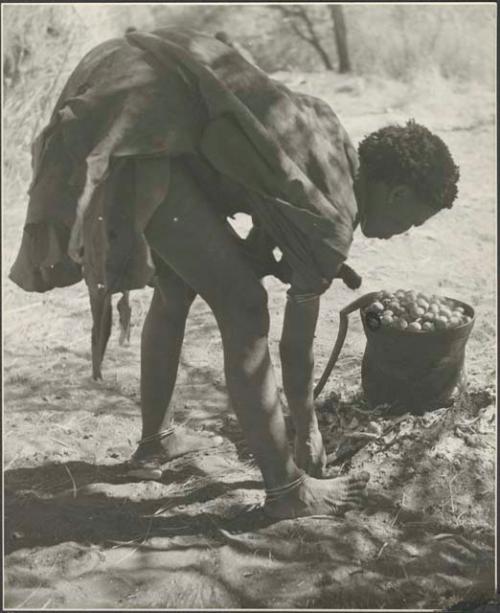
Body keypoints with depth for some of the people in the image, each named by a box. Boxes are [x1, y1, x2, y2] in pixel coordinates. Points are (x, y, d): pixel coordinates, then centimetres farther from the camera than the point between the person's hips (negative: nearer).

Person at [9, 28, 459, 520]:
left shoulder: (335, 150, 19)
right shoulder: (334, 218, -5)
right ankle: (287, 490, 8)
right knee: (244, 310, -3)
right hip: (142, 134, -10)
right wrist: (308, 429, 20)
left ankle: (155, 442, 39)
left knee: (176, 291, 23)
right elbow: (297, 341, 5)